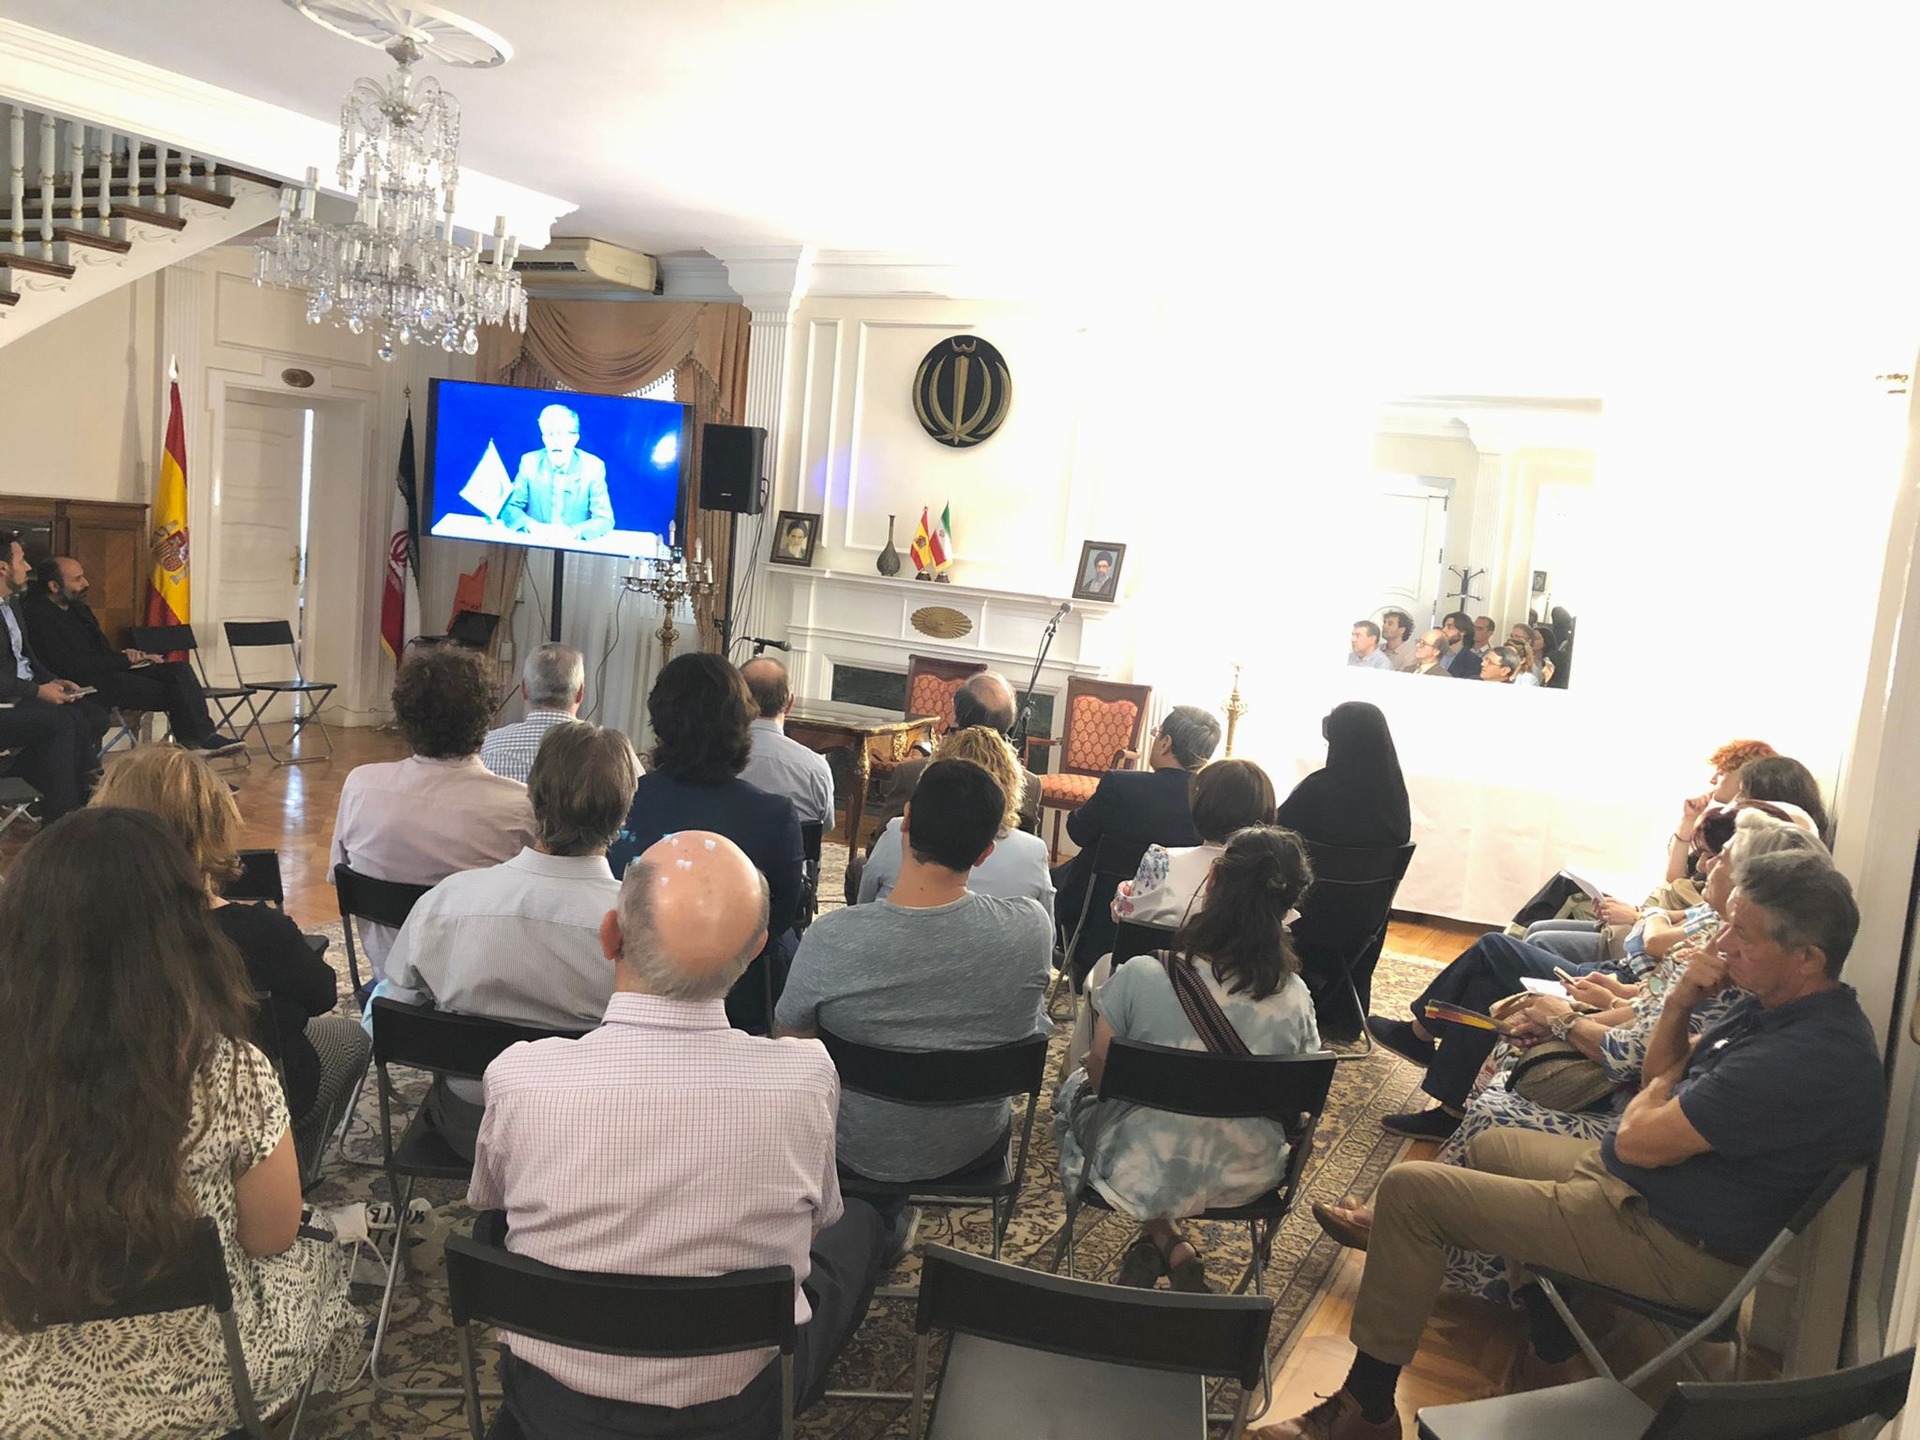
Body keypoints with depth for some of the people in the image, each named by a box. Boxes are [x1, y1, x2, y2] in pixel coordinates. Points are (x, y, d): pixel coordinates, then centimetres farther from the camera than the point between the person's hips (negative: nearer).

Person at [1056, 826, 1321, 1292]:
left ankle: (1166, 1243, 20)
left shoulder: (1142, 976, -26)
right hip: (1247, 1180, 4)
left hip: (1143, 1177, -3)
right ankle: (1174, 1254, 27)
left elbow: (1099, 1074, -12)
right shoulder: (1295, 997, -16)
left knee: (1075, 1089, 28)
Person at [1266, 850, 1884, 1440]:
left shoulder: (1808, 1056, -31)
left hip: (1679, 1251, -10)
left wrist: (1664, 1083, -3)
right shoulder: (1776, 1006, 1)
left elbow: (1638, 1141, -26)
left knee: (1411, 1190, -12)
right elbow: (1660, 1074, 12)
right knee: (1490, 1147, 31)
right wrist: (1677, 1007, -9)